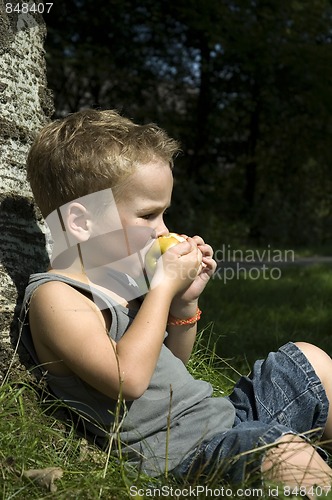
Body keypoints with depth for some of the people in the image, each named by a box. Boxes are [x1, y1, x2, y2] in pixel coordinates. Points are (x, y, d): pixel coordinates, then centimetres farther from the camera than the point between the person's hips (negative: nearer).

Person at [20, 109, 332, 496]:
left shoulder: (123, 279, 12)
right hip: (177, 452, -9)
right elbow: (128, 377, -28)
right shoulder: (55, 297, -15)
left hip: (223, 414, 10)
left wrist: (185, 300, 5)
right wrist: (164, 287, -18)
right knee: (284, 451, -34)